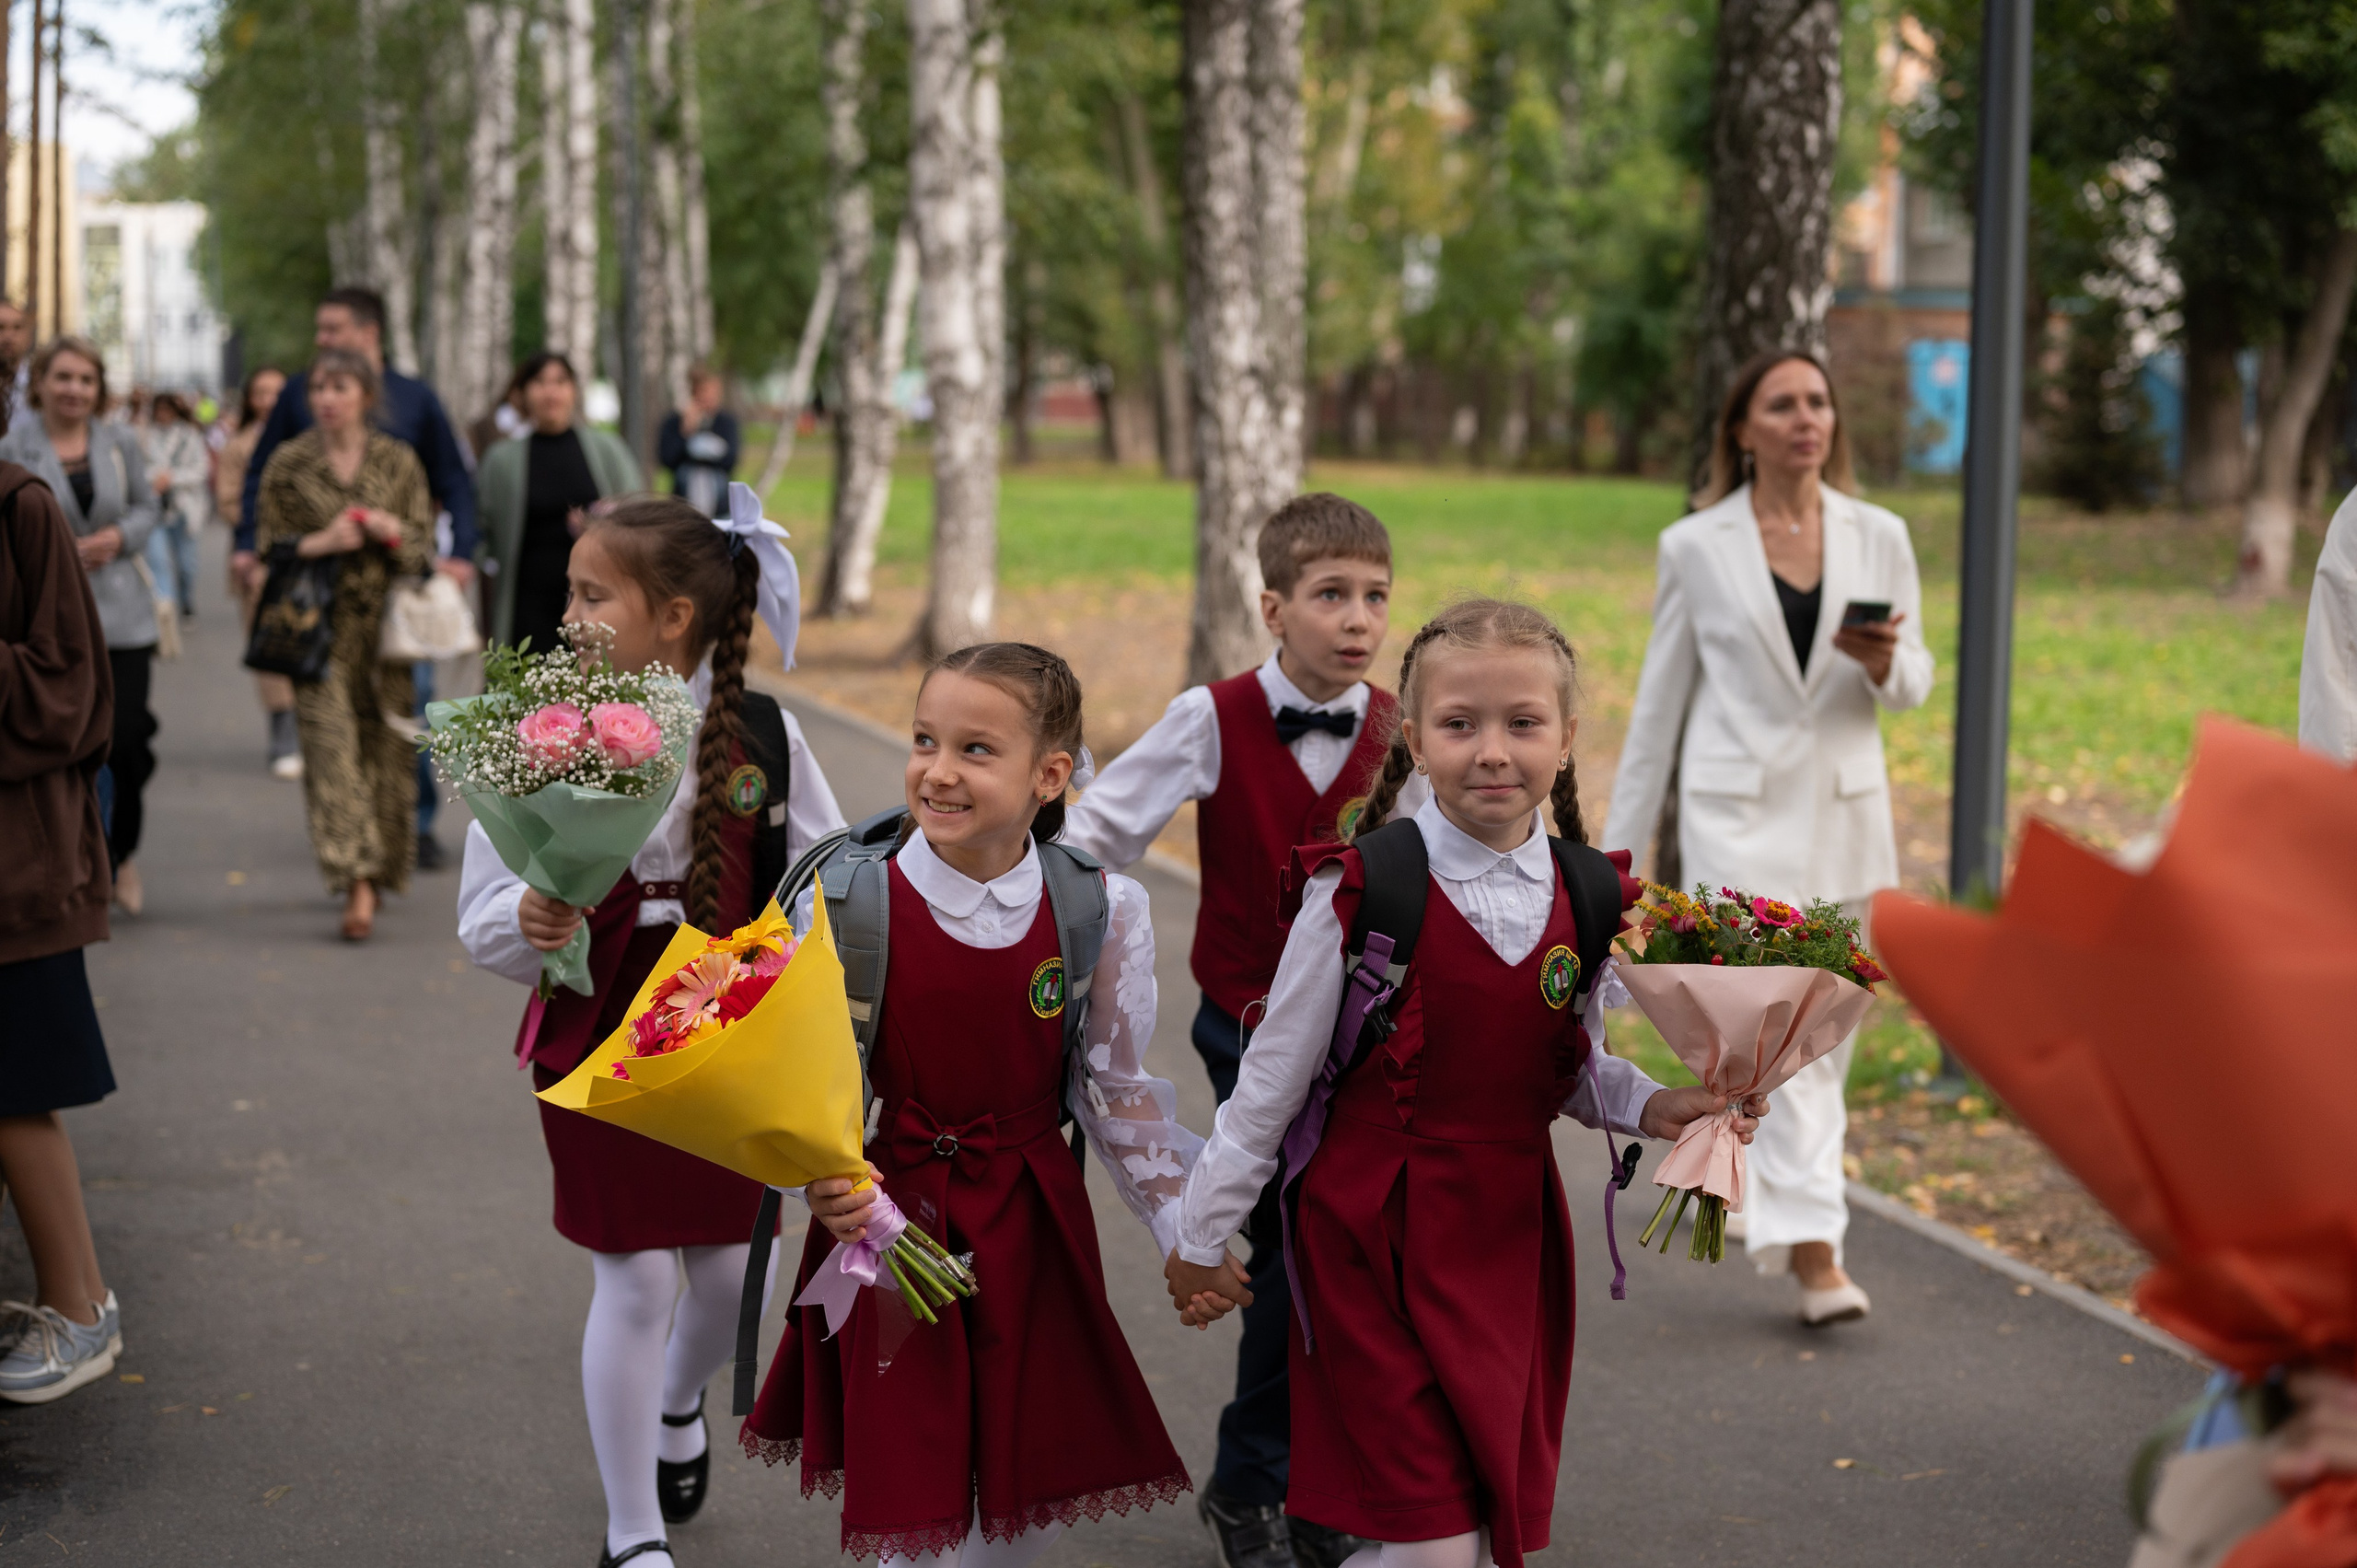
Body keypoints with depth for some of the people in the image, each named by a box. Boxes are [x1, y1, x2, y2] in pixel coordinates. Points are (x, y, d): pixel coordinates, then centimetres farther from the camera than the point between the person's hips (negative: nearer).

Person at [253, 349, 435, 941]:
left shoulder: (397, 461, 7)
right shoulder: (288, 464, 5)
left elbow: (425, 546, 10)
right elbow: (267, 545, 7)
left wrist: (397, 535, -12)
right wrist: (320, 543, -10)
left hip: (386, 621, 2)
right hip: (320, 622, -2)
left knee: (387, 743, 3)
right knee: (331, 742, -13)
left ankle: (377, 869, 20)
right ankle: (357, 881, -20)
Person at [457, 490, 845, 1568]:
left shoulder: (762, 735, -9)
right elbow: (484, 918, -9)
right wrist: (529, 922, -30)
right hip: (597, 1042, -2)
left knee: (732, 1268, 12)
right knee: (632, 1283, 3)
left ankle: (677, 1403, 49)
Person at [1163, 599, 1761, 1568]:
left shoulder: (1585, 902, 0)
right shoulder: (1359, 894, -13)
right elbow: (1273, 1078, -4)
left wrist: (1650, 1107, -5)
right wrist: (1201, 1237, 3)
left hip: (1512, 1238, 5)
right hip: (1376, 1243, -5)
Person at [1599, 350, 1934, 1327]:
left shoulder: (1879, 538, 5)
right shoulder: (1697, 547, -1)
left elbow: (1914, 680, 11)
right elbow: (1661, 697, 5)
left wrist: (1884, 663, -14)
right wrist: (1621, 845, 6)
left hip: (1845, 811, 4)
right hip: (1739, 810, -4)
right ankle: (1815, 1254, -16)